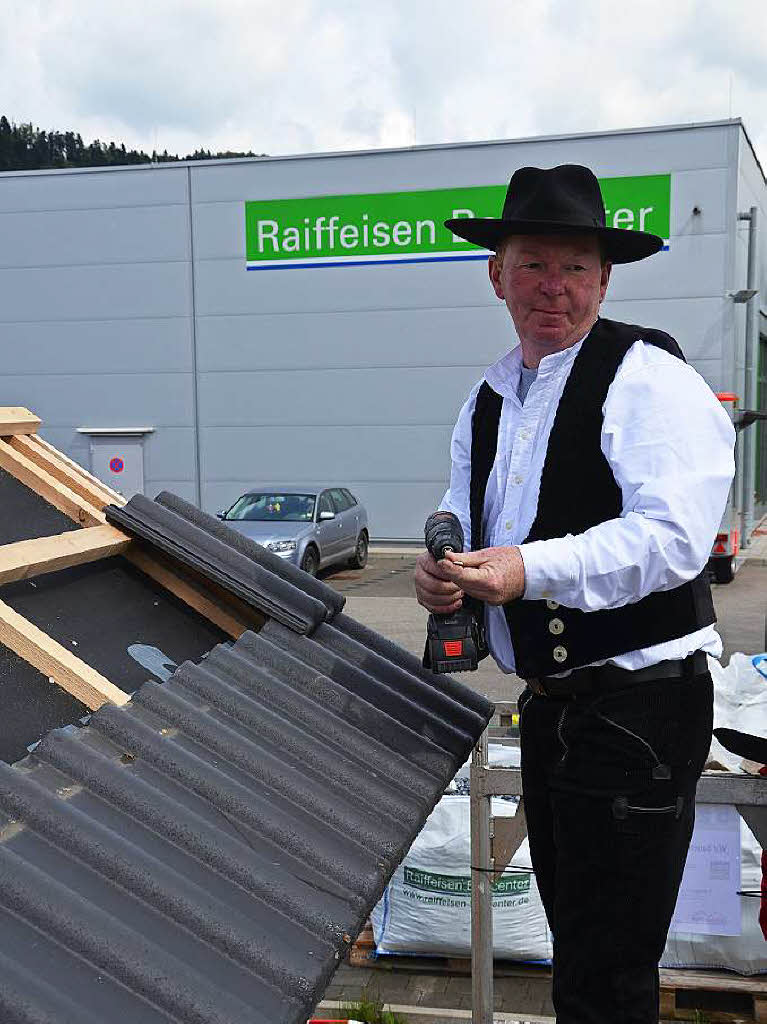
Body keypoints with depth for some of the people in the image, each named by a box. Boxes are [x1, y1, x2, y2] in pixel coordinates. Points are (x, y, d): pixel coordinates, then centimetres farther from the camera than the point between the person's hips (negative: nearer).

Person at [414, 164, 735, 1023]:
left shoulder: (648, 380, -15)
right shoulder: (490, 396, 11)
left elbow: (672, 534, -26)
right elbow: (466, 510, 17)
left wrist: (530, 569, -35)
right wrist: (442, 560, -6)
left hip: (638, 705, -8)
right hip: (548, 702, 8)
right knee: (574, 933, 24)